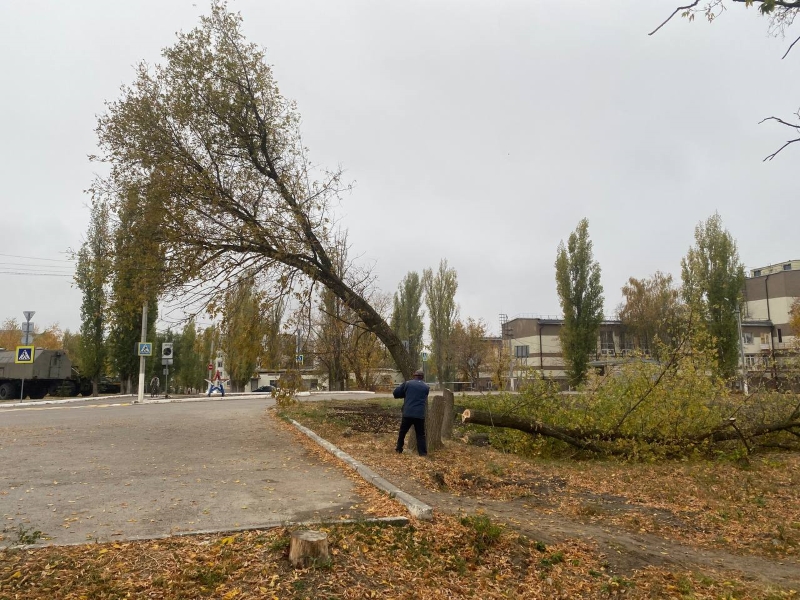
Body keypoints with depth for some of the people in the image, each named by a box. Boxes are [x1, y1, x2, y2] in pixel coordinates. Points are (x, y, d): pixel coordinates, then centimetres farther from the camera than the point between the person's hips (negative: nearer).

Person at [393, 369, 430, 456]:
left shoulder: (407, 383, 2)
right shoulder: (426, 387, 10)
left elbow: (395, 393, 4)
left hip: (408, 413, -1)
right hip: (420, 414, 1)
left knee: (402, 432, 17)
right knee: (420, 435, 9)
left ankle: (399, 449, 27)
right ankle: (423, 453, 3)